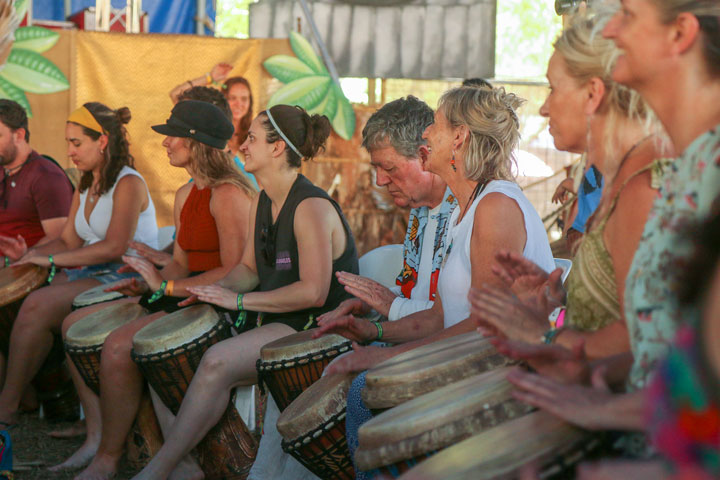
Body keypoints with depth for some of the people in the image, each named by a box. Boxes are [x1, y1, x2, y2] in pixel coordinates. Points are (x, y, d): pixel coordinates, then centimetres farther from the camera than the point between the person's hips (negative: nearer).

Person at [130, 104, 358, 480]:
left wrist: (239, 300, -19)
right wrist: (221, 288, -1)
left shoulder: (312, 207, -17)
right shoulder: (262, 204, 12)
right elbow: (249, 268, 22)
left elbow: (313, 292, -23)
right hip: (275, 321, 9)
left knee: (217, 361, -28)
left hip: (317, 328, -9)